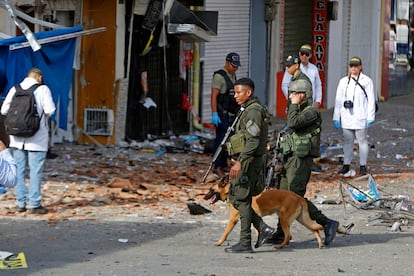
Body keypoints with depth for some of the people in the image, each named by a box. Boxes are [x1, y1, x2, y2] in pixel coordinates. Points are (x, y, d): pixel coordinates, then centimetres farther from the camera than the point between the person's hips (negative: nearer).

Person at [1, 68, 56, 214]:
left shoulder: (15, 89, 4)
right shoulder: (42, 89, -6)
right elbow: (50, 109, -15)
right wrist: (43, 117, 6)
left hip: (17, 137, 4)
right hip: (36, 137, -4)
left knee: (19, 170, 10)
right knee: (35, 171, 0)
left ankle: (21, 203, 12)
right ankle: (34, 204, -1)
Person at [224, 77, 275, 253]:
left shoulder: (253, 112, -16)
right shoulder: (250, 110, 16)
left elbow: (253, 141, -24)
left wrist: (239, 162, -29)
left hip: (249, 161, -10)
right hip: (246, 161, 10)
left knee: (242, 200, -5)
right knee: (234, 198, 12)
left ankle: (245, 243, -2)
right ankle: (263, 228, 10)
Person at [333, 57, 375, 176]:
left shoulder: (367, 81, 0)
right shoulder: (343, 81, 9)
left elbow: (371, 100, 0)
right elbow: (338, 100, 11)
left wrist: (370, 117, -6)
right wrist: (336, 118, 7)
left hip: (360, 117, -3)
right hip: (346, 117, 3)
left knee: (362, 140, 2)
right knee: (347, 141, 8)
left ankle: (363, 166, 9)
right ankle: (346, 165, 15)